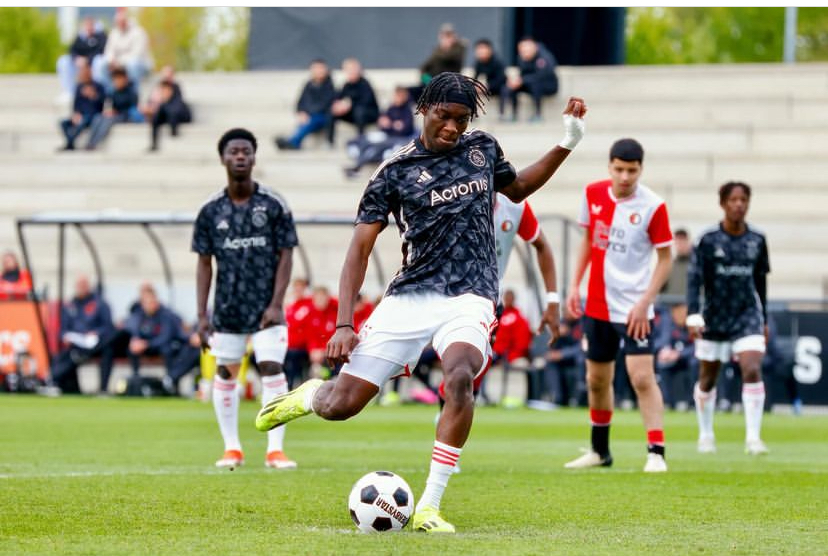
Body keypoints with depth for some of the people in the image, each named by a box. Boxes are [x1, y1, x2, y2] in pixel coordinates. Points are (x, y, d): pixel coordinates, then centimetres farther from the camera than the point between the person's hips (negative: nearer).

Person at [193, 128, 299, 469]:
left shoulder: (273, 205, -2)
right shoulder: (211, 211, 2)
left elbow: (285, 256, -2)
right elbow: (204, 263, 5)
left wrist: (276, 304, -11)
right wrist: (202, 316, 0)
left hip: (266, 309, -2)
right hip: (227, 309, 2)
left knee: (272, 370, -12)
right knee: (225, 374, 6)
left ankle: (275, 450, -9)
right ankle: (231, 448, 18)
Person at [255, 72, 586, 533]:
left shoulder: (482, 147, 9)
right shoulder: (395, 172, -1)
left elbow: (516, 189, 30)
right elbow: (360, 250, 0)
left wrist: (568, 142, 19)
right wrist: (344, 325, -9)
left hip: (470, 299, 0)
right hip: (409, 298, 0)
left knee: (460, 378, -33)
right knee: (341, 404, -6)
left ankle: (428, 508, -26)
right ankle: (311, 396, 36)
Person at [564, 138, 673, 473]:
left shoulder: (652, 206, -13)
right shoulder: (593, 194, 1)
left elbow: (664, 259, -8)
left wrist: (644, 303, -16)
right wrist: (575, 285, 7)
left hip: (633, 308, -5)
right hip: (597, 305, 5)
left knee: (642, 377, -16)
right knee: (597, 380, 13)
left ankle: (656, 452, -15)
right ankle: (600, 451, 28)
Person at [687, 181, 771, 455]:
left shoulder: (757, 240, 3)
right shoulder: (708, 240, -6)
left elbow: (760, 282, 13)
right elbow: (694, 279, -9)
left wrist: (764, 321, 17)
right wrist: (693, 317, -19)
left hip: (747, 317, 1)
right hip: (714, 318, -1)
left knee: (752, 371, -17)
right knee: (707, 380, 9)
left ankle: (753, 437, -15)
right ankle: (706, 435, 29)